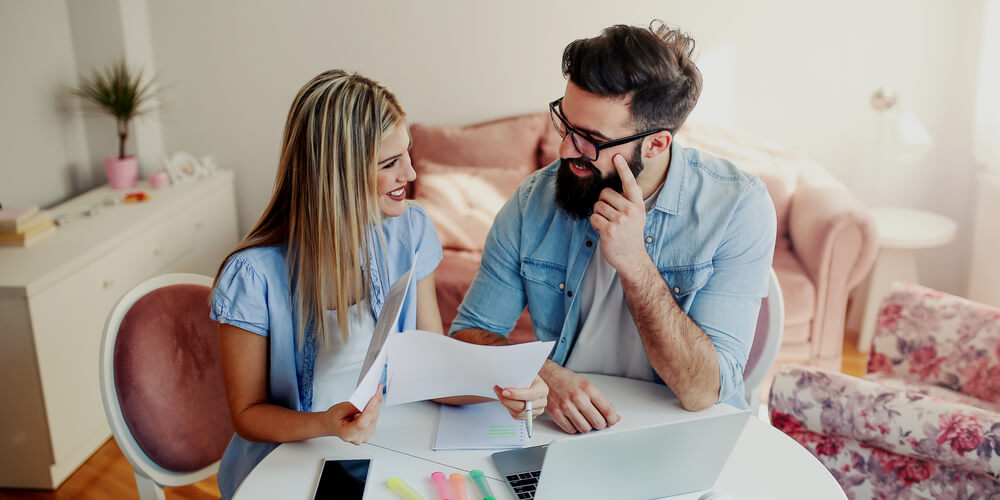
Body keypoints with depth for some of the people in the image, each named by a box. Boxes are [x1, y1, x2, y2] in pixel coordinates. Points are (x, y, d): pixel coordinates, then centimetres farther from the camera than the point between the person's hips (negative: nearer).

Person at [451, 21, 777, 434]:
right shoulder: (534, 200, -7)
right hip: (560, 429, 1)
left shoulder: (737, 206, -15)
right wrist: (545, 377, -22)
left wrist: (633, 262, -29)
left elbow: (702, 391, -20)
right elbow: (469, 335, -2)